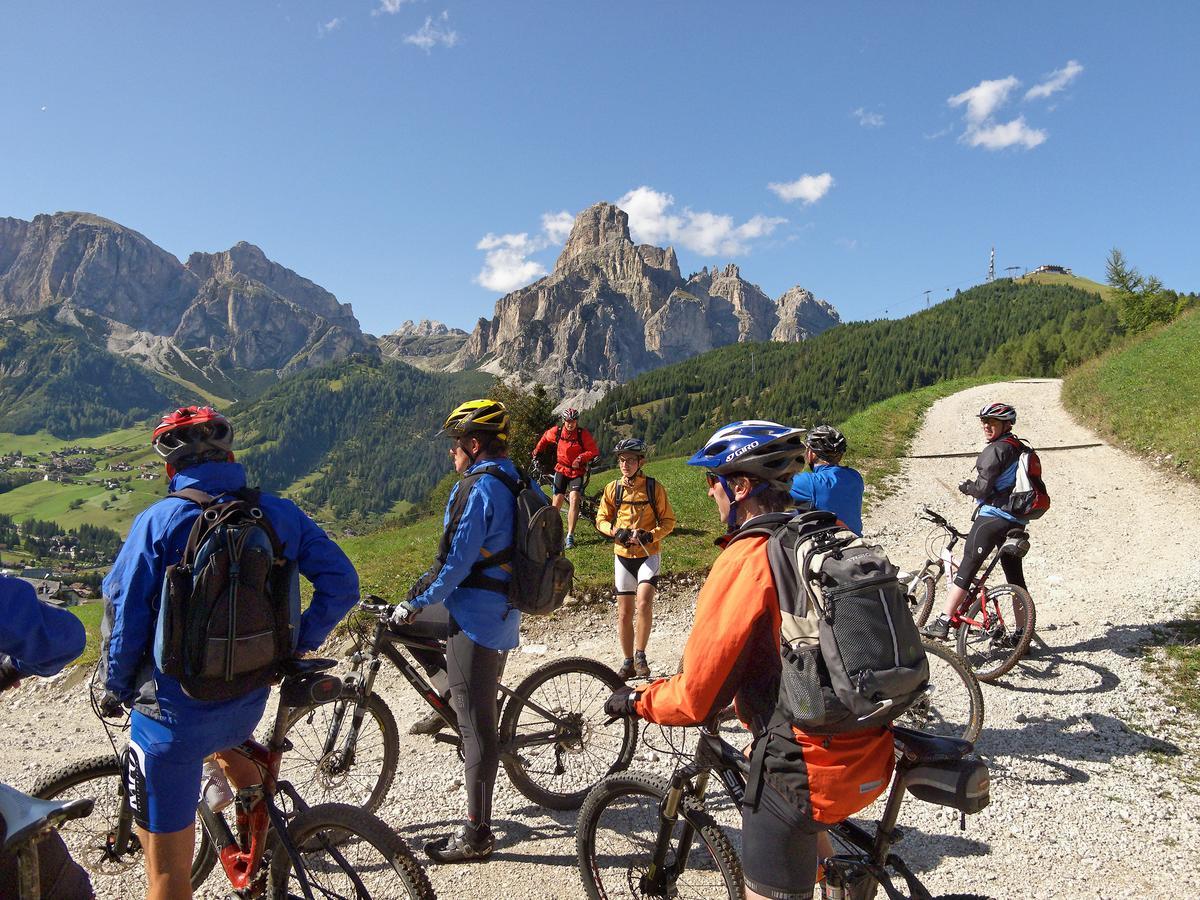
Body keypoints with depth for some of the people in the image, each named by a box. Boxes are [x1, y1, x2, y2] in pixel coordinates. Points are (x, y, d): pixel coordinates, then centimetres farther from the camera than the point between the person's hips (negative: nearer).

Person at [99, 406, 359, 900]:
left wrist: (116, 690, 7)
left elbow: (122, 616, -10)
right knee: (227, 743, 41)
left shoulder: (158, 520, -13)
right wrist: (300, 642, 8)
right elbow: (341, 583, -5)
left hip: (173, 713, -3)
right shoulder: (279, 512, -4)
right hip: (250, 700, 4)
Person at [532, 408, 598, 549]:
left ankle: (570, 536, -15)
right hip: (561, 470, 2)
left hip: (577, 472, -2)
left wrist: (581, 458, -24)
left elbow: (594, 451, -11)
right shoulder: (556, 431, -4)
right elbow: (545, 438, 17)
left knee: (574, 500, -18)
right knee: (556, 503, -1)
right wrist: (537, 451, 20)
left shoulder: (583, 434, -11)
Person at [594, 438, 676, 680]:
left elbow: (668, 521, -1)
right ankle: (629, 662, 22)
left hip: (648, 554, -3)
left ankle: (640, 655, -5)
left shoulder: (654, 487, -7)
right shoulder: (613, 488, 0)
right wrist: (615, 531, -13)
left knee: (644, 602, -23)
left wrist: (649, 536, -17)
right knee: (624, 613, 8)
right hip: (622, 555, 3)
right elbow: (601, 520, 7)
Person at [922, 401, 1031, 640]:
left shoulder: (996, 450, -12)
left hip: (993, 517, -9)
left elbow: (983, 488, -18)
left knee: (966, 568, -10)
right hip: (1017, 521, 9)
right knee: (1015, 576, 13)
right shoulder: (1020, 449, 16)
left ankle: (942, 622, -13)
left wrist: (966, 486, 1)